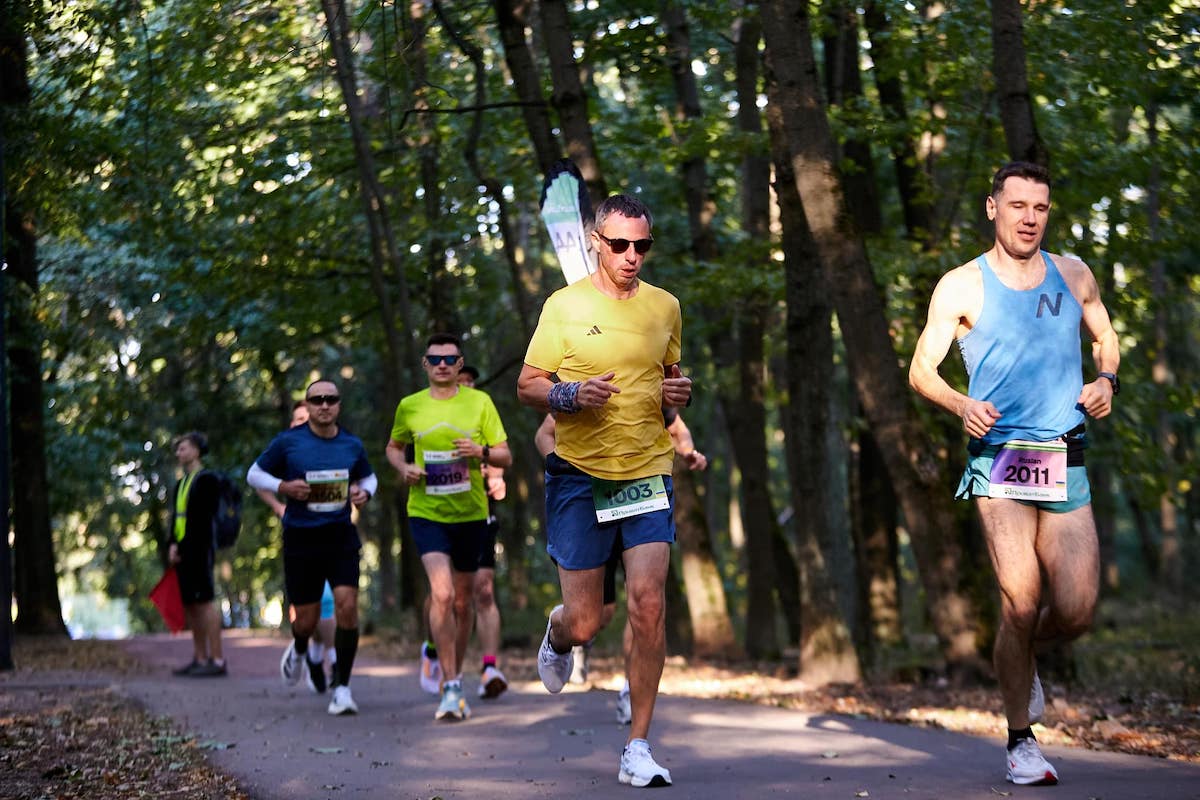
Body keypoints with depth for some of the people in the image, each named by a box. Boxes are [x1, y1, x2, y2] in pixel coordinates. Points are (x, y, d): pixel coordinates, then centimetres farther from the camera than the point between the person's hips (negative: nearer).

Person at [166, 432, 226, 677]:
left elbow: (202, 519, -13)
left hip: (199, 549, -9)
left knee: (204, 601, -12)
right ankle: (200, 658, 13)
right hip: (183, 552, 9)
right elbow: (176, 518, 16)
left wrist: (181, 547, -16)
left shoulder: (206, 480, -6)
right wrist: (172, 545, 0)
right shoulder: (181, 484, 21)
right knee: (190, 604, 8)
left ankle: (217, 660, -13)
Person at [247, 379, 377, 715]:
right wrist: (284, 487, -12)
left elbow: (368, 477, 21)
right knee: (307, 619, 3)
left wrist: (364, 492, -2)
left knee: (347, 605, -16)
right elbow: (255, 474, 6)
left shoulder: (352, 445, 5)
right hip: (300, 539, -1)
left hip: (341, 536, 1)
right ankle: (300, 650, 43)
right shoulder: (288, 442, -4)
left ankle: (342, 687, -6)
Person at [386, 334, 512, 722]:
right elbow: (393, 447, 19)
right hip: (426, 512, -2)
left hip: (471, 514, 2)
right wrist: (404, 467, -3)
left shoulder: (480, 402, 2)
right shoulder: (409, 407, 3)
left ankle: (453, 681, 29)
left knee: (462, 601, 11)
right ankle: (451, 686, -14)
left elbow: (506, 457, 3)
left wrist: (482, 452, -18)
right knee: (441, 593, -19)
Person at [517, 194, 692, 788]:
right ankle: (555, 636, 40)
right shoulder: (564, 305, -2)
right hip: (579, 475, -2)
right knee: (584, 622, -1)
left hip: (648, 472, 2)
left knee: (648, 605, -12)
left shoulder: (665, 306, 9)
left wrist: (678, 391, 1)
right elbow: (527, 386, 1)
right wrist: (572, 394, -19)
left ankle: (637, 748, -2)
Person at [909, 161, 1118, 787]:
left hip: (1066, 465, 3)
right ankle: (1021, 741, 7)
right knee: (1021, 604, -11)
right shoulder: (962, 286, 3)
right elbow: (921, 369, 1)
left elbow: (1105, 337, 27)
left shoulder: (1074, 276, 13)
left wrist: (1106, 380, 5)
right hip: (1000, 460, -3)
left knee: (1076, 612, -3)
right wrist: (962, 405, -19)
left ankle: (1022, 654, 33)